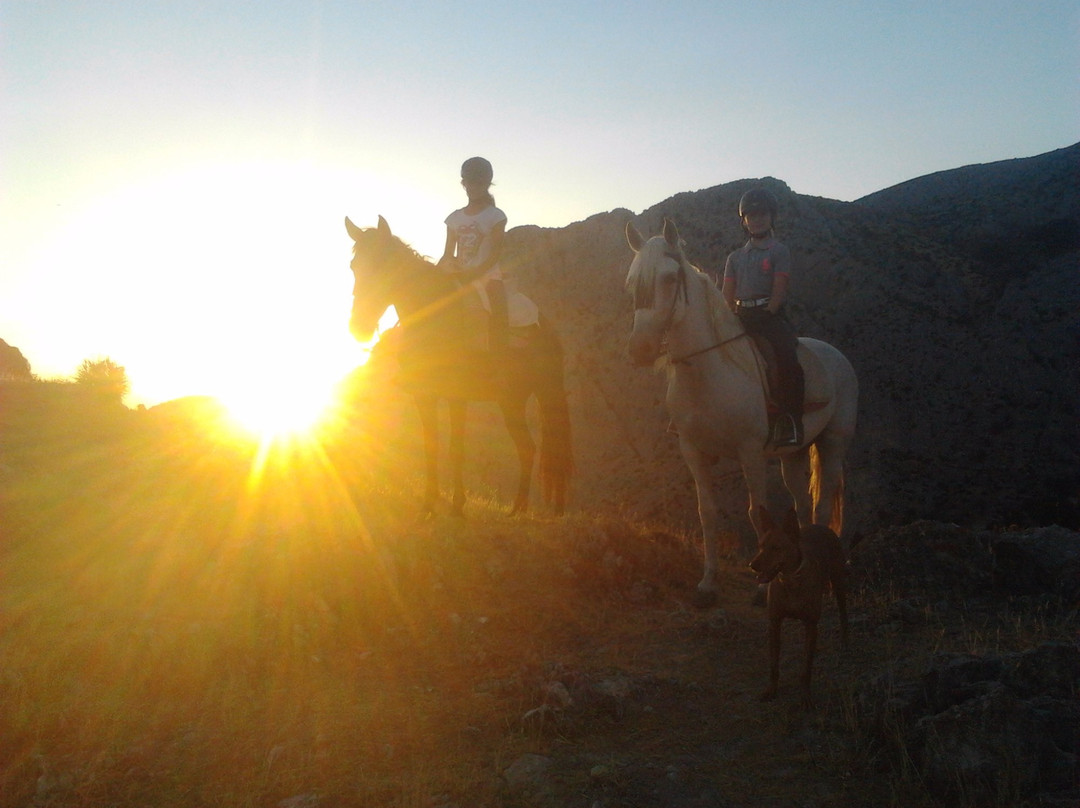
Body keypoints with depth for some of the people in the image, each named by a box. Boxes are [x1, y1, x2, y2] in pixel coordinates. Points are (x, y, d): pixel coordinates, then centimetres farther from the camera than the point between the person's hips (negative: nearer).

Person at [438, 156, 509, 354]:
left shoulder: (495, 216, 1)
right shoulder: (455, 218, 13)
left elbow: (495, 254, -9)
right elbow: (448, 256, 13)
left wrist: (472, 274, -24)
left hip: (487, 276, -5)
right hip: (460, 279, 5)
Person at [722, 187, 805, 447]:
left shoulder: (779, 251, 5)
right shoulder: (735, 257, 18)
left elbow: (779, 290, -5)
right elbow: (727, 294, 11)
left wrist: (765, 318, -15)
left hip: (771, 316, -5)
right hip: (741, 318, 5)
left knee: (787, 355, -29)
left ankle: (789, 421, -28)